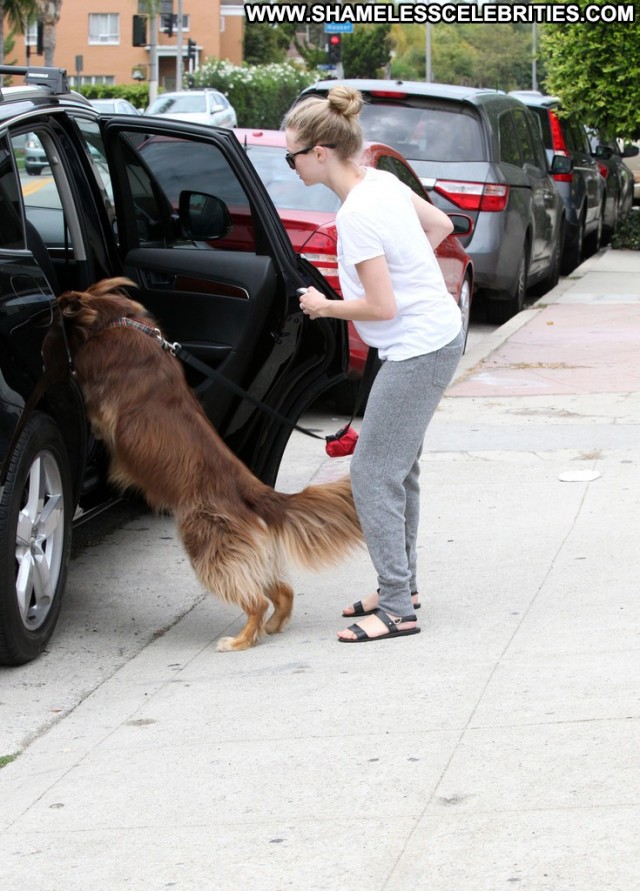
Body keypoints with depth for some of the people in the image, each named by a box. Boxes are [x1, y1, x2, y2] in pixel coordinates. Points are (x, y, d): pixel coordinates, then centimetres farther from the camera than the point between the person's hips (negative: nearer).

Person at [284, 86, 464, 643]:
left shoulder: (357, 215, -23)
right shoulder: (382, 181, 4)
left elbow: (381, 306, -23)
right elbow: (441, 225, 18)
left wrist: (323, 307, -8)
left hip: (418, 351, -10)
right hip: (436, 337, 10)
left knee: (373, 474, -6)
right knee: (397, 468, 19)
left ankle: (396, 609, -3)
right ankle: (403, 584, 32)